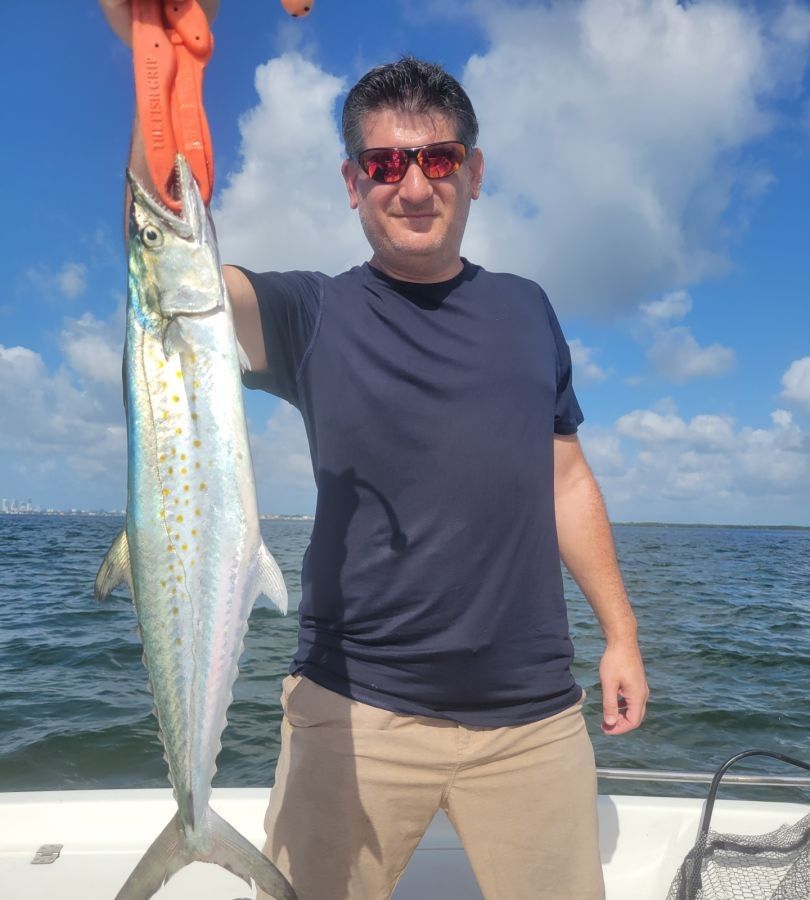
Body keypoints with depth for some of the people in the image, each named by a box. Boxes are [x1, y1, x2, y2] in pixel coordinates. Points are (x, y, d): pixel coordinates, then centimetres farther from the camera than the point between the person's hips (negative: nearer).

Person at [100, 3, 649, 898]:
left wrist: (620, 633, 11)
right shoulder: (313, 315, -2)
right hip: (358, 707, -2)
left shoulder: (524, 309, 9)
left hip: (533, 709, 3)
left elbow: (565, 479, 12)